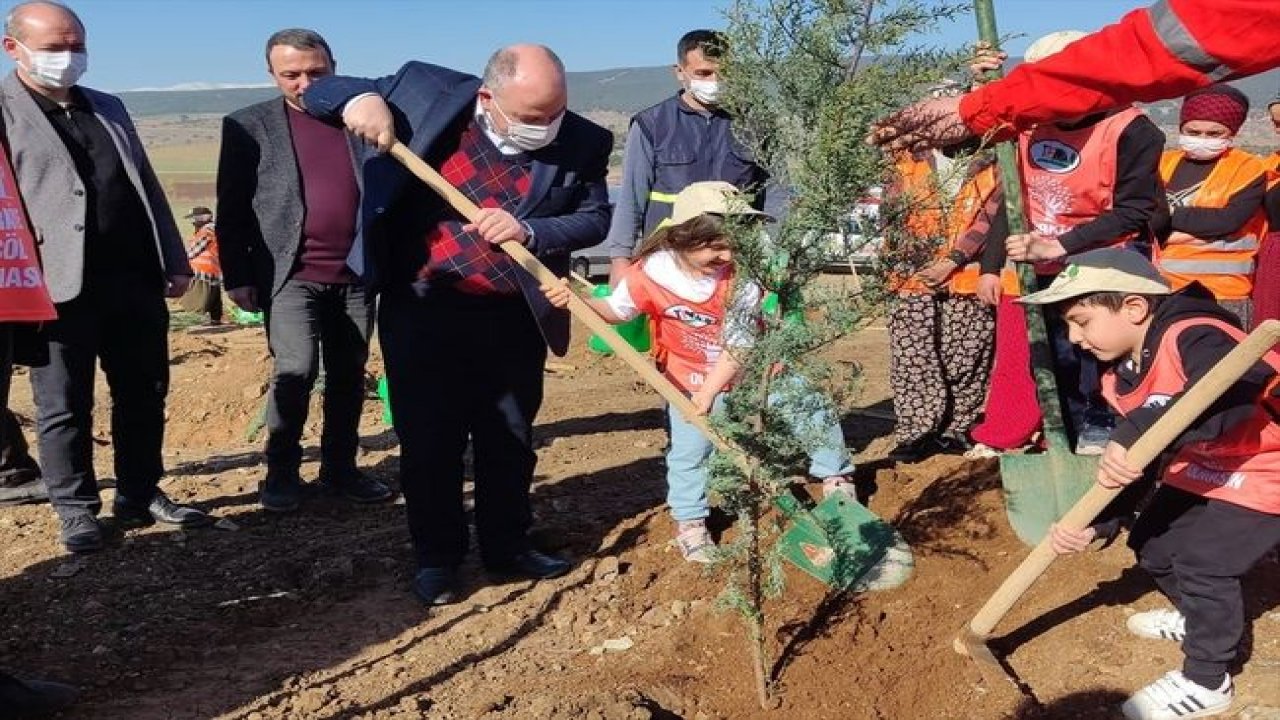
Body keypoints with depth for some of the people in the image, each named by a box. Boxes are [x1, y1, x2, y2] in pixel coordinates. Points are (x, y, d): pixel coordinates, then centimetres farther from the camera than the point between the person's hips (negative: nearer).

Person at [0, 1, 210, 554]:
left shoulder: (109, 108, 18)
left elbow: (147, 186, 19)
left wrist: (174, 260, 13)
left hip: (136, 279, 5)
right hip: (59, 286, -5)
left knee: (144, 396, 11)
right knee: (64, 406, 5)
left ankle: (141, 496, 24)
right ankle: (76, 509, 18)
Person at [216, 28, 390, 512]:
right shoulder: (248, 126, 2)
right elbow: (232, 210, 2)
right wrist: (237, 276, -4)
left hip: (357, 275, 3)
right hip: (291, 275, -3)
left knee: (348, 378, 9)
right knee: (295, 370, -14)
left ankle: (340, 469, 23)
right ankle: (282, 472, 5)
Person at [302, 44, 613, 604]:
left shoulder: (582, 143, -8)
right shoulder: (425, 91, -8)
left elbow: (595, 218, -1)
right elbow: (320, 93, 2)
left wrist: (530, 232, -21)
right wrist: (358, 99, -23)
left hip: (514, 318, 2)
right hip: (422, 310, -1)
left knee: (511, 439, 14)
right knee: (429, 440, 7)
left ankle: (507, 546, 34)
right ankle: (436, 557, 25)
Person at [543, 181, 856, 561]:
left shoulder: (741, 276, -23)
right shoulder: (651, 273, -20)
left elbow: (738, 345, -20)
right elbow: (616, 310, -3)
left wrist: (708, 393, -23)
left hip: (749, 368, 1)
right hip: (690, 377, 0)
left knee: (813, 408, -3)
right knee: (689, 449, -4)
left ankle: (836, 477, 21)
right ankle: (689, 523, 21)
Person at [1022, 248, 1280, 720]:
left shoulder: (1191, 338, -32)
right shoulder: (1121, 375, -4)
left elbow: (1241, 389, -55)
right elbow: (1130, 462, 1)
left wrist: (1140, 434, -58)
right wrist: (1090, 522, -11)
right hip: (1204, 468, 9)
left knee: (1204, 560, -15)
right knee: (1152, 543, 14)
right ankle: (1198, 617, 42)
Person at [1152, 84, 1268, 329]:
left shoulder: (1249, 168, 0)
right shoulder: (1163, 162, 10)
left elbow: (1230, 219, -15)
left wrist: (1170, 215, -7)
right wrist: (1209, 227, -14)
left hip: (1224, 295, -3)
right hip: (1163, 289, 3)